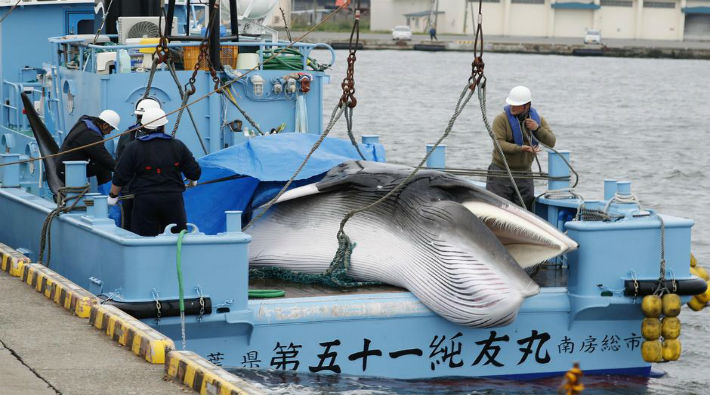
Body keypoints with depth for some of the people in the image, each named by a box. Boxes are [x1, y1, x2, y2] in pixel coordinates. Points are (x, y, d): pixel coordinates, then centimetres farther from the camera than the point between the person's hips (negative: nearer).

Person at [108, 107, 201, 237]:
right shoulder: (177, 146, 2)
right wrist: (192, 181, 29)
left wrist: (113, 195, 13)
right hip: (173, 199, 2)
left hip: (144, 201, -1)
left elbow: (120, 177, -2)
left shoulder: (133, 148, -3)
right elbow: (194, 172, 6)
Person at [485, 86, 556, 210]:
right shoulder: (501, 119, -9)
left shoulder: (538, 120, 5)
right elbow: (499, 144, -20)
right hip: (501, 171, -4)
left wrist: (538, 129, -18)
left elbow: (551, 143, -2)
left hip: (524, 174, 4)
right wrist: (520, 148, -33)